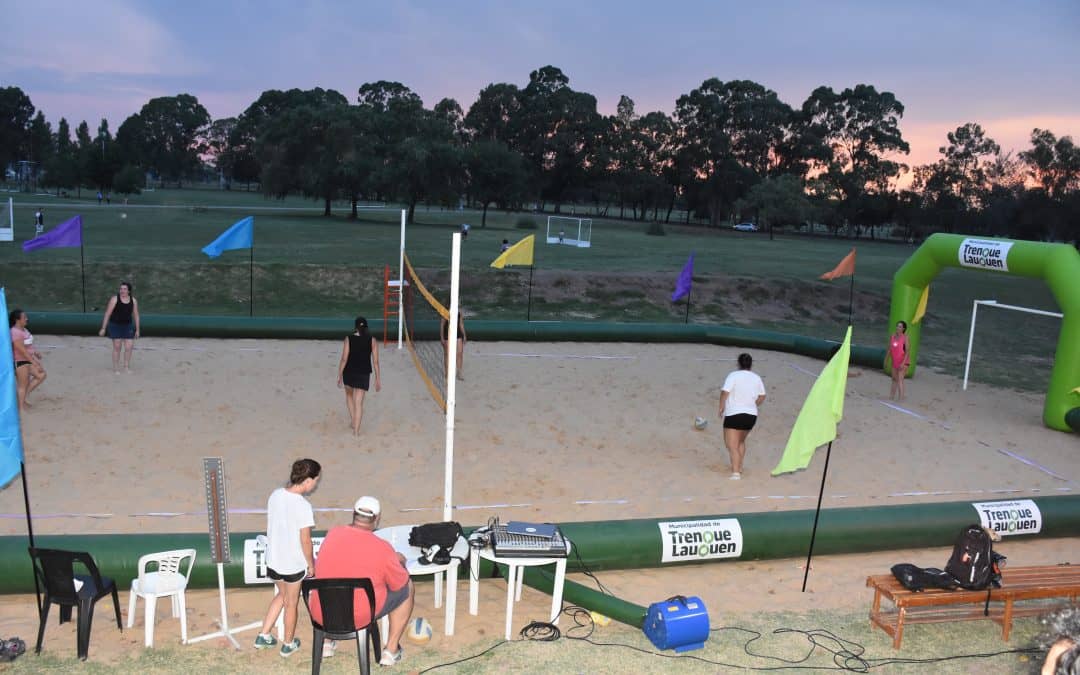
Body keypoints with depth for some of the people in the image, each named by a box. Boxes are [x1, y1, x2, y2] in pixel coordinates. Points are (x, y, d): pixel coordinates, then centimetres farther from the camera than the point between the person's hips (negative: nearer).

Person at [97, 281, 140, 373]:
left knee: (129, 347, -2)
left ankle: (126, 366, 16)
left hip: (127, 326, 3)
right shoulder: (114, 299, -13)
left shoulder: (133, 301, -3)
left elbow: (136, 316, 4)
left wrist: (137, 330, 3)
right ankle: (116, 368, 13)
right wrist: (103, 328, -12)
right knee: (117, 347, 1)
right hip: (115, 326, -3)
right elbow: (107, 314, -11)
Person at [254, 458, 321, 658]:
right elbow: (305, 541, -19)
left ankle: (263, 636, 32)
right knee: (291, 603, 15)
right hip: (294, 564, -6)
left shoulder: (275, 495, -5)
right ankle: (288, 644, 33)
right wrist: (311, 565, -4)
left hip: (273, 559, 6)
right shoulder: (303, 506, -25)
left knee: (282, 595, 29)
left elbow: (269, 527, 6)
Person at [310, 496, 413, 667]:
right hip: (360, 618, -4)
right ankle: (391, 650, 20)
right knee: (407, 587, 16)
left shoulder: (332, 534, -4)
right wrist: (398, 562, 17)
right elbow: (400, 585, -3)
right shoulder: (382, 548, -18)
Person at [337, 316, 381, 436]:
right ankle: (356, 430, 0)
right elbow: (375, 361, -5)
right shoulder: (372, 340, -5)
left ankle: (352, 419, 27)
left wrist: (339, 376, -2)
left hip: (349, 372, 0)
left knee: (349, 395, 28)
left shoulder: (349, 339, -7)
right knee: (359, 402, 2)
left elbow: (344, 359, -9)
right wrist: (377, 379, 2)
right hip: (364, 374, 0)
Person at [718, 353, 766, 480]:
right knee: (741, 442, 27)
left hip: (734, 414, -6)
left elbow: (725, 392, -17)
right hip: (751, 415, 6)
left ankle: (735, 472, -20)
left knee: (732, 446, -7)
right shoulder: (756, 378, 7)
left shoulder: (733, 375, -9)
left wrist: (721, 407, -4)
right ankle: (739, 468, 31)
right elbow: (762, 397, 13)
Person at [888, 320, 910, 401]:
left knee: (900, 379, -15)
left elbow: (907, 351, -18)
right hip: (895, 361, 6)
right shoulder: (892, 336, 3)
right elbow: (889, 349, 11)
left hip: (903, 361, -6)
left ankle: (901, 397, -18)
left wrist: (903, 363, -25)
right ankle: (891, 396, 25)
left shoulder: (905, 337, -14)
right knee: (894, 379, 16)